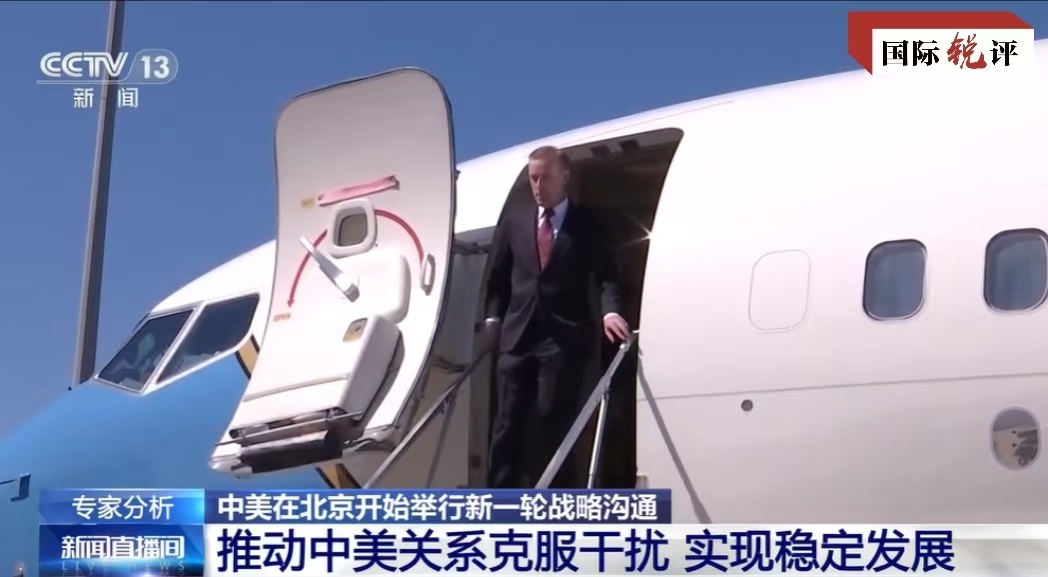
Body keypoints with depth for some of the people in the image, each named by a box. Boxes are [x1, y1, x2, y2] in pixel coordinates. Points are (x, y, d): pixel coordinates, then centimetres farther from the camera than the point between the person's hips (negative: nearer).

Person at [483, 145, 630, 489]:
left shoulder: (587, 224, 5)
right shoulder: (513, 221, 13)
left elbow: (606, 276, -2)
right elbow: (498, 277, 17)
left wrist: (611, 310, -20)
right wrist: (493, 317, 5)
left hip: (563, 338, -3)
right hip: (517, 335, 3)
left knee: (553, 424, -3)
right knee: (508, 424, 2)